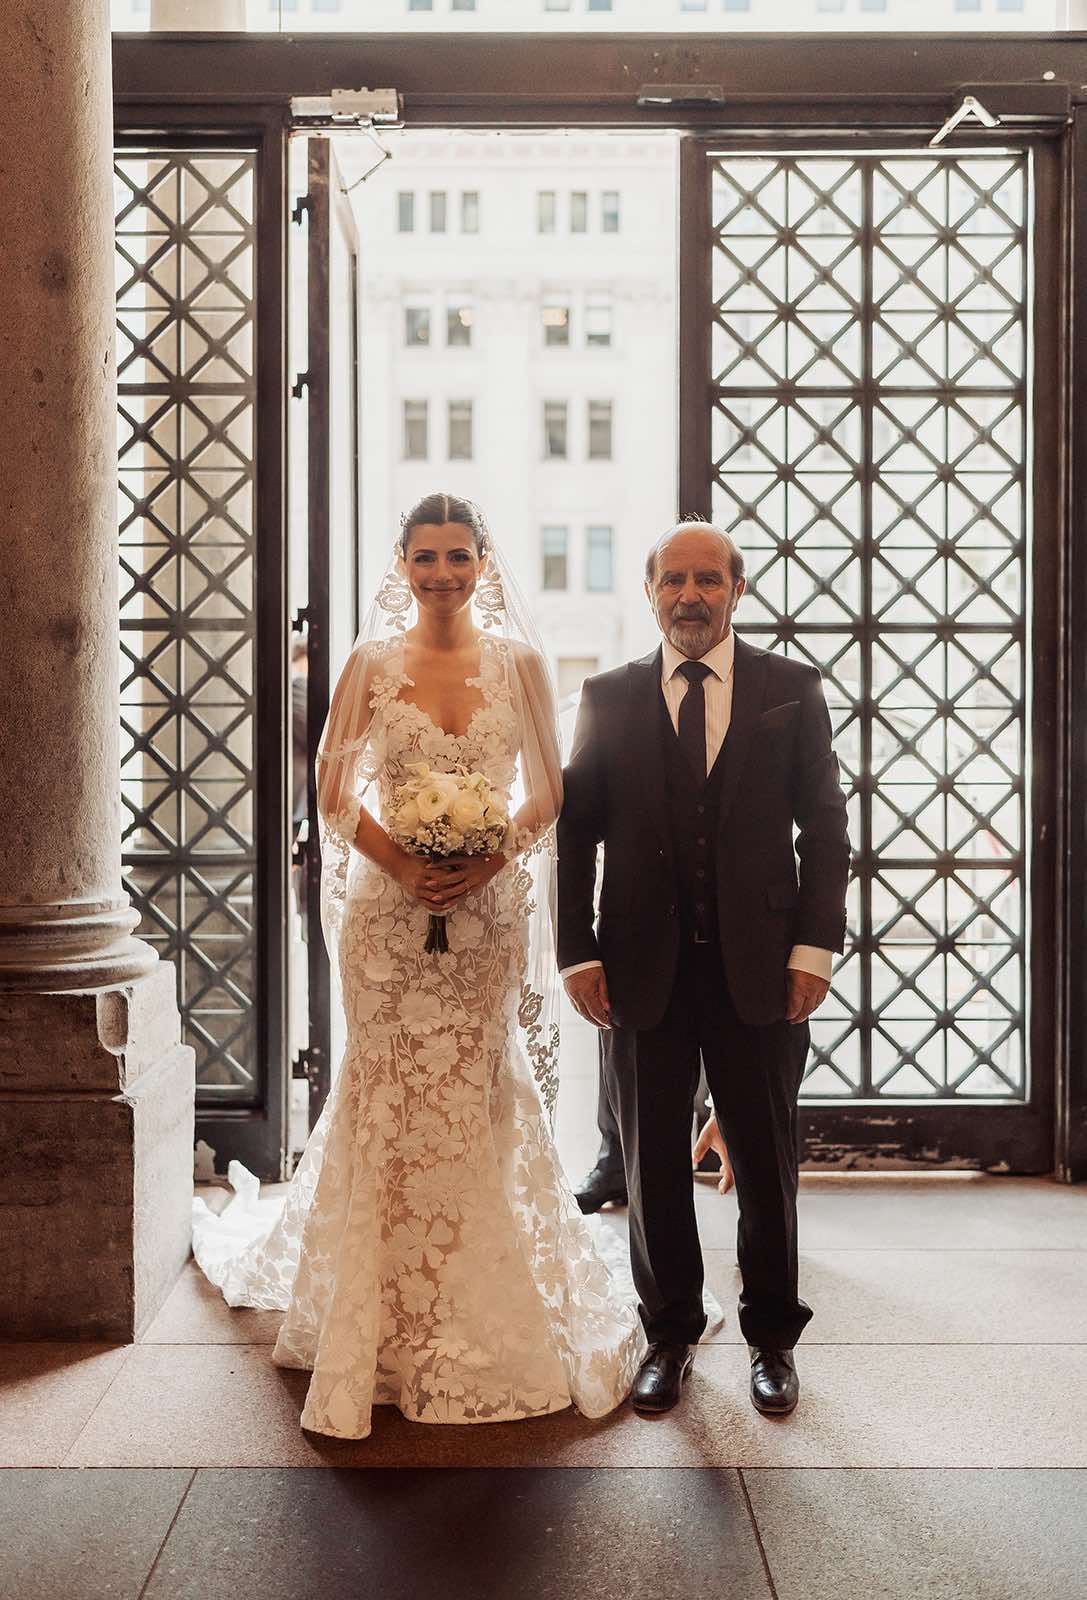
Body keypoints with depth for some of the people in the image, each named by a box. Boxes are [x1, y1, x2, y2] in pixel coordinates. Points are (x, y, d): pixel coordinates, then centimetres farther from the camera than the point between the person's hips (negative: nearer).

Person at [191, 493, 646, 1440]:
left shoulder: (518, 661, 3)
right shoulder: (372, 662, 1)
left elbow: (548, 792, 4)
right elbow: (335, 789, 2)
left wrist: (489, 861, -12)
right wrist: (403, 865, -13)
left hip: (489, 907, 1)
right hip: (390, 906, 0)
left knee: (476, 1100, 7)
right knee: (391, 1102, 3)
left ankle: (484, 1317, 23)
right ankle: (393, 1323, 17)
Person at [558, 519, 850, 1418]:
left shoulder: (792, 689, 4)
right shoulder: (608, 698, 5)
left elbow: (824, 823, 2)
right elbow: (574, 832, 4)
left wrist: (815, 945, -5)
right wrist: (578, 955, -3)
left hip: (761, 965, 0)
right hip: (643, 968, 1)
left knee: (766, 1162, 10)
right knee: (654, 1164, 10)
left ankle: (773, 1340, 28)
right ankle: (670, 1337, 27)